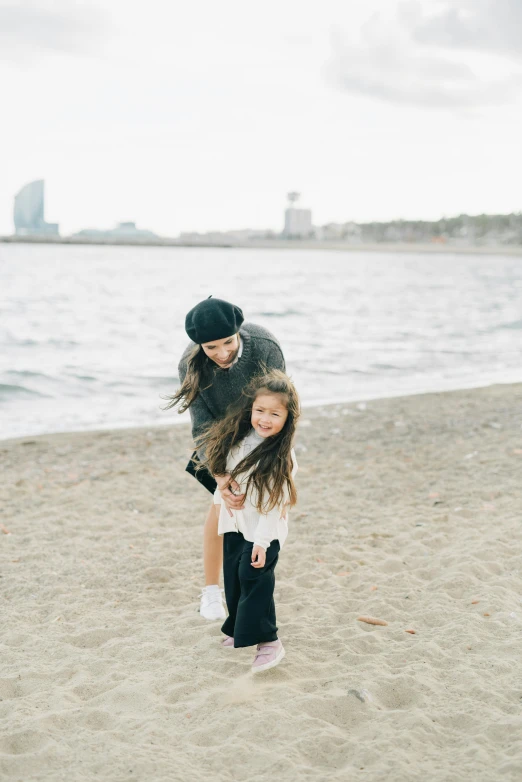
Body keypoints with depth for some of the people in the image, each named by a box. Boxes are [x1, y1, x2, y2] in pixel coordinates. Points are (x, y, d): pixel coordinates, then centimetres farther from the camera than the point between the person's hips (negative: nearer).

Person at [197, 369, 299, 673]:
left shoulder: (281, 457, -23)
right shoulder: (236, 436, -6)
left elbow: (274, 503, -23)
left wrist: (262, 541, -24)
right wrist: (221, 497, 17)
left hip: (263, 528, -7)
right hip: (235, 522, 7)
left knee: (253, 576, -14)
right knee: (233, 576, 15)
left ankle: (269, 641, -5)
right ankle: (240, 628, 33)